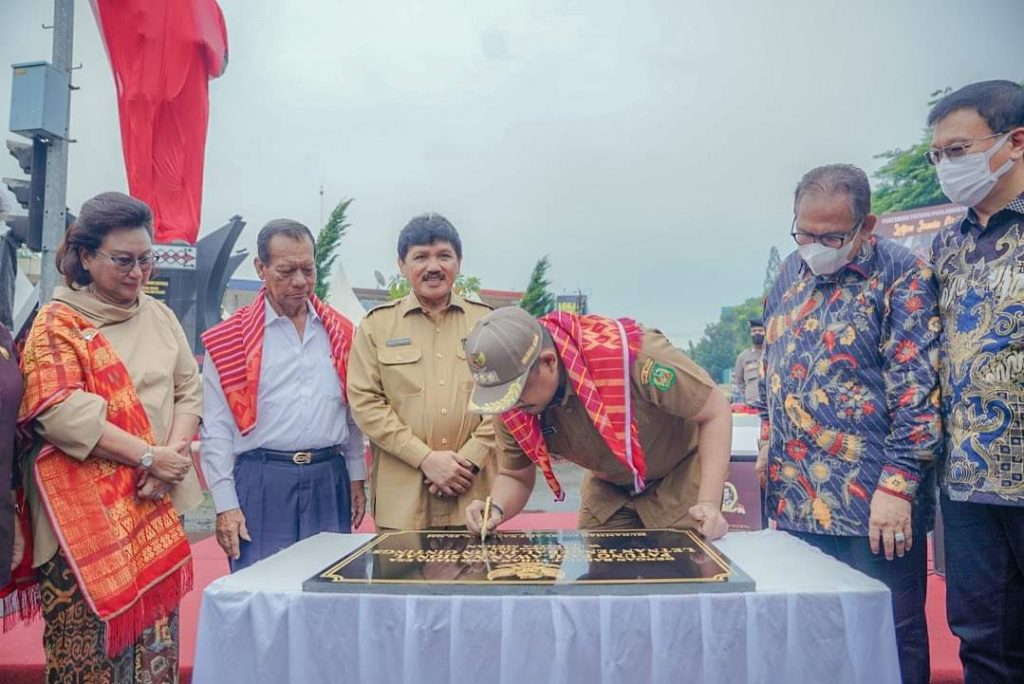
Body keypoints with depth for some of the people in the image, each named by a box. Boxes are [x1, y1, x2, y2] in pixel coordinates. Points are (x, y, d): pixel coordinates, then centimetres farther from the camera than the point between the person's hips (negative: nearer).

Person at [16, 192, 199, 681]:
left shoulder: (159, 316, 10)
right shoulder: (56, 324, -4)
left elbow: (189, 390, 8)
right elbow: (63, 414, -16)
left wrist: (173, 452, -10)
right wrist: (148, 457, -17)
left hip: (157, 506, 5)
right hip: (86, 513, -4)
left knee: (155, 641, 10)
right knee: (89, 645, 2)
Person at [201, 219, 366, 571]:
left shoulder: (340, 332, 9)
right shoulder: (229, 341, -2)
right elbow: (217, 429, -2)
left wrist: (356, 477, 11)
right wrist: (225, 504, -6)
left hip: (330, 479, 3)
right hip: (261, 482, -3)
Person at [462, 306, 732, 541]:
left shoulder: (629, 355, -38)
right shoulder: (511, 410, -20)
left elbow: (716, 412, -24)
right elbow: (515, 477, -3)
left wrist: (709, 503, -30)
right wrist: (496, 510, -26)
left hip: (680, 482, -4)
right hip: (609, 492, 4)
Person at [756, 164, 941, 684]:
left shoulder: (902, 276, -9)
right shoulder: (791, 272, 11)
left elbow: (918, 392, -15)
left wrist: (897, 486, -19)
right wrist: (769, 441, 16)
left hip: (874, 504, -6)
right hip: (794, 498, 6)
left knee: (890, 635, 6)